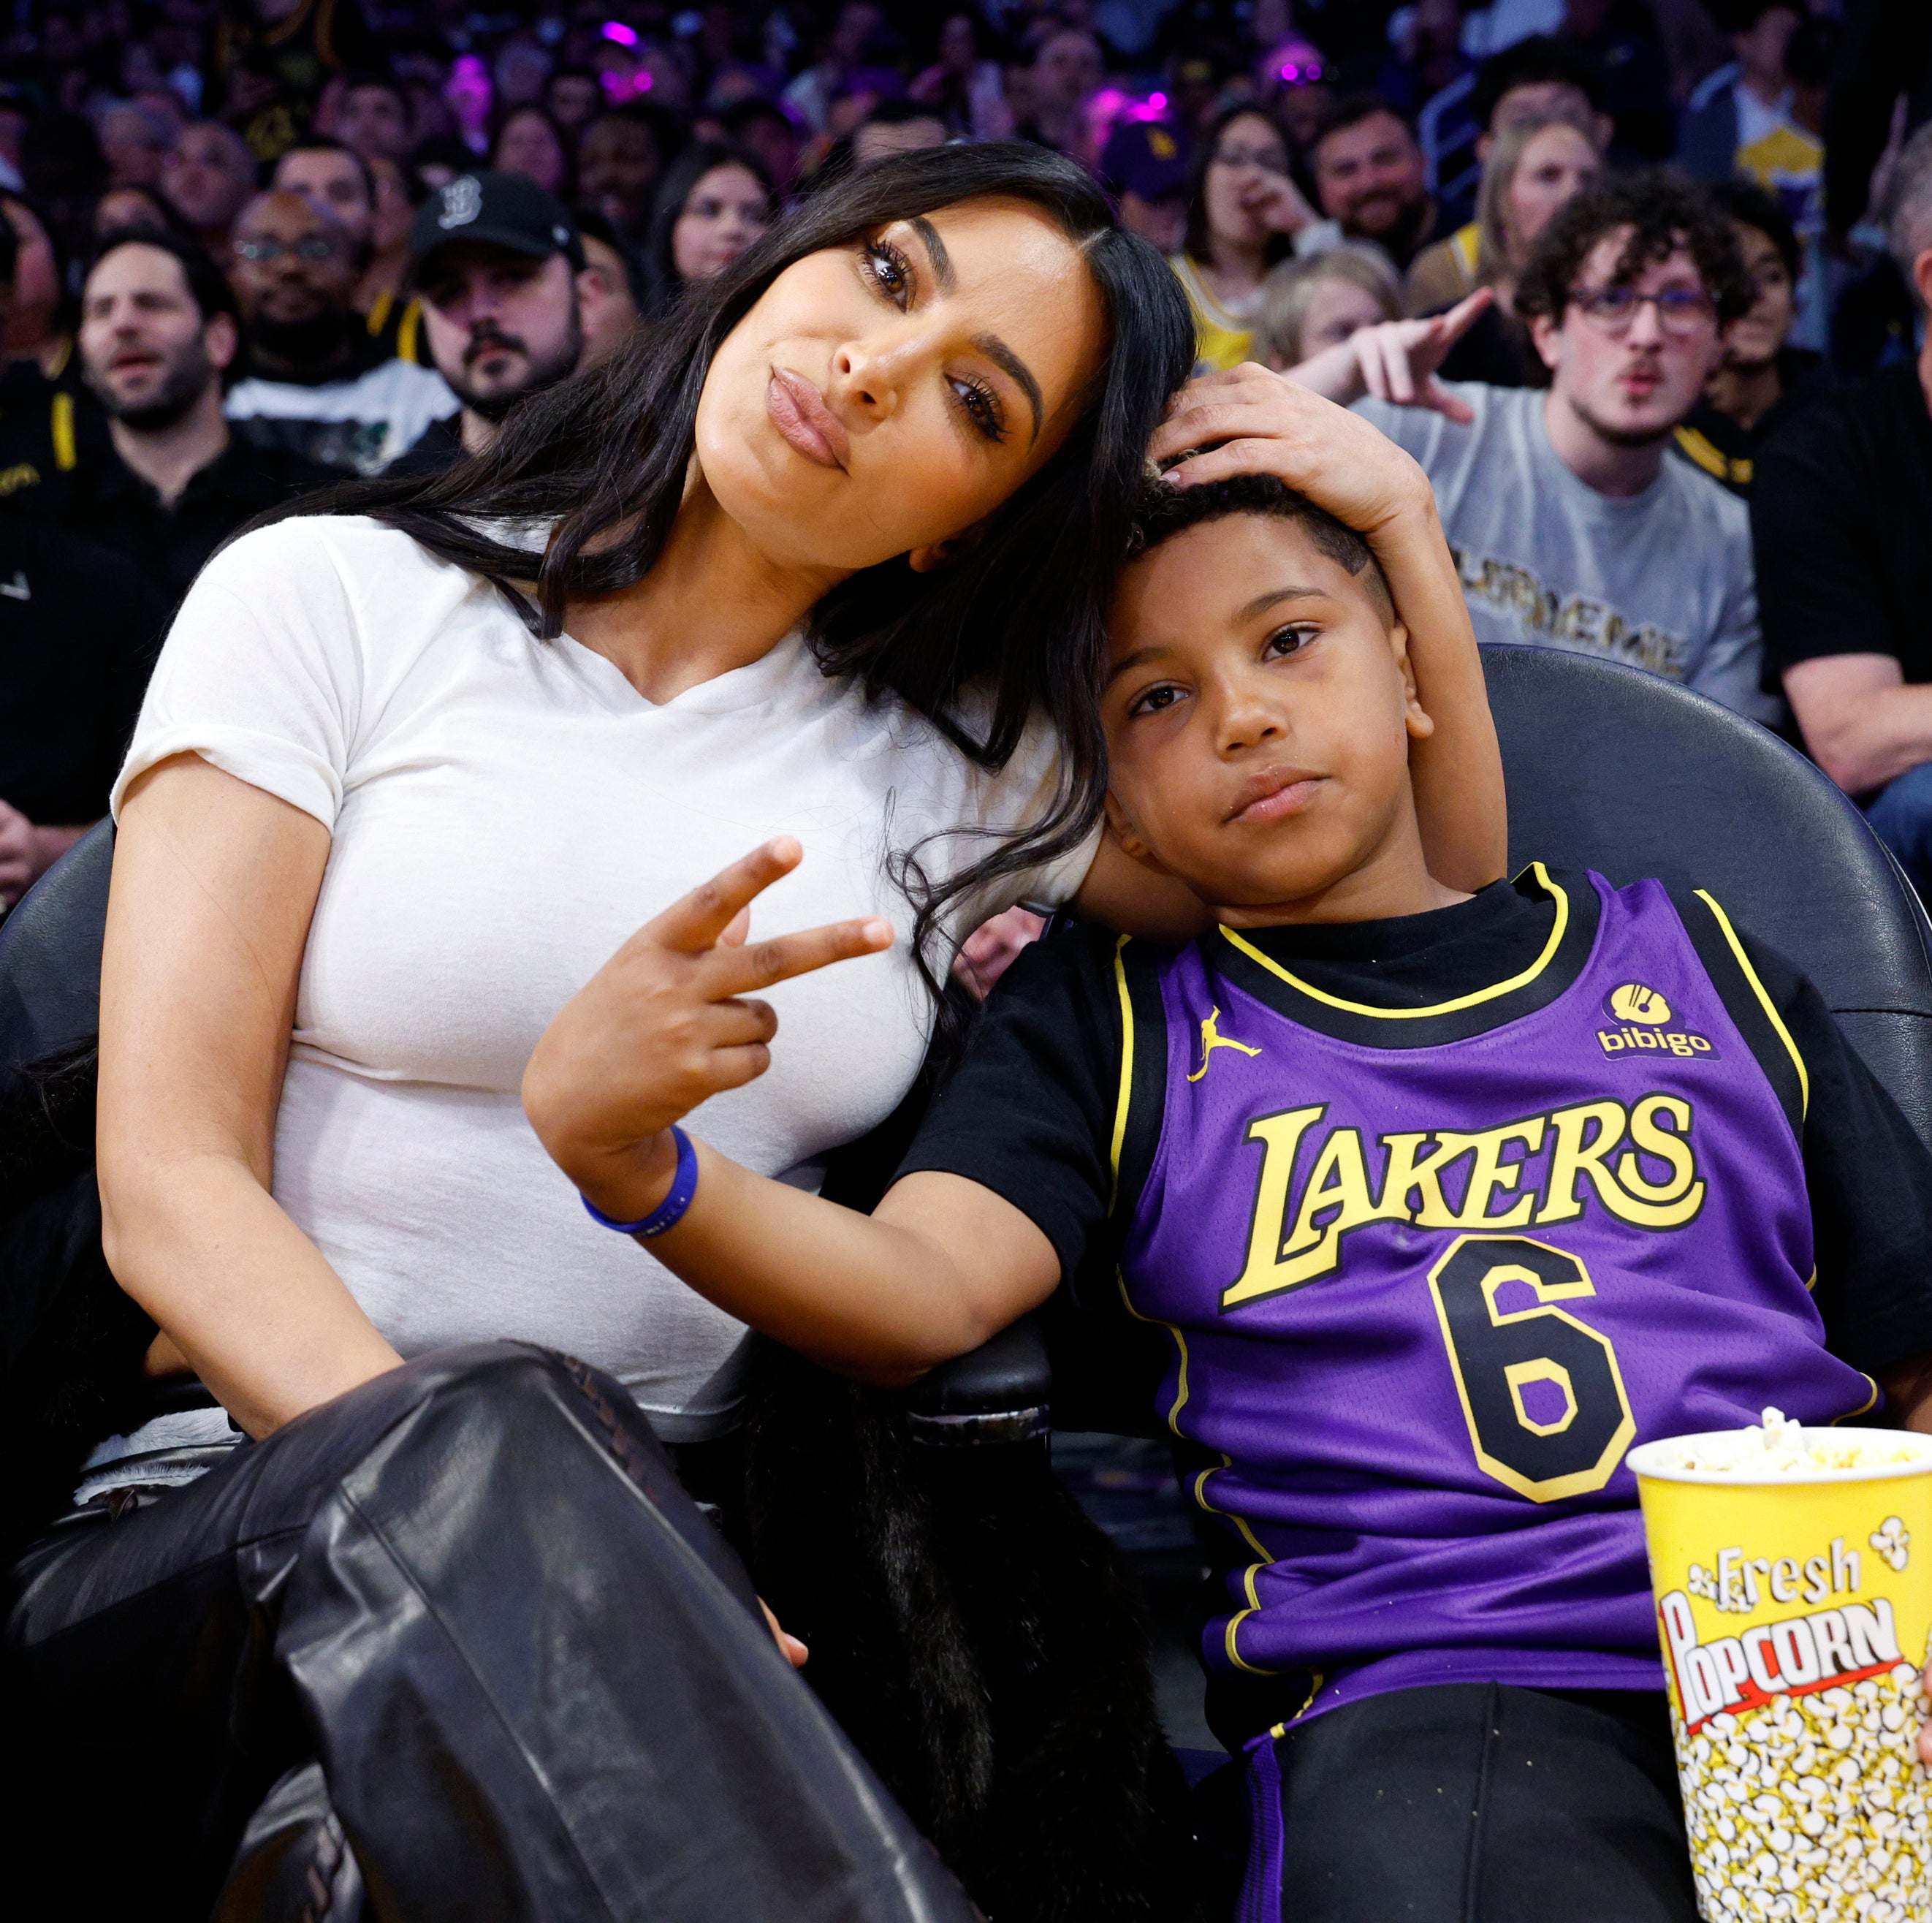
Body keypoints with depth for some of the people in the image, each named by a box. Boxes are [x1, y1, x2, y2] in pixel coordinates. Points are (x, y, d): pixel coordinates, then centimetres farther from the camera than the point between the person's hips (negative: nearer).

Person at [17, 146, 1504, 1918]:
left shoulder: (962, 765, 10)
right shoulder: (336, 600, 1)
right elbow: (171, 1184, -8)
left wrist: (1397, 520, 2)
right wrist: (482, 1508, -24)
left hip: (657, 1556, 3)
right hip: (239, 1495, -2)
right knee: (498, 1430, -34)